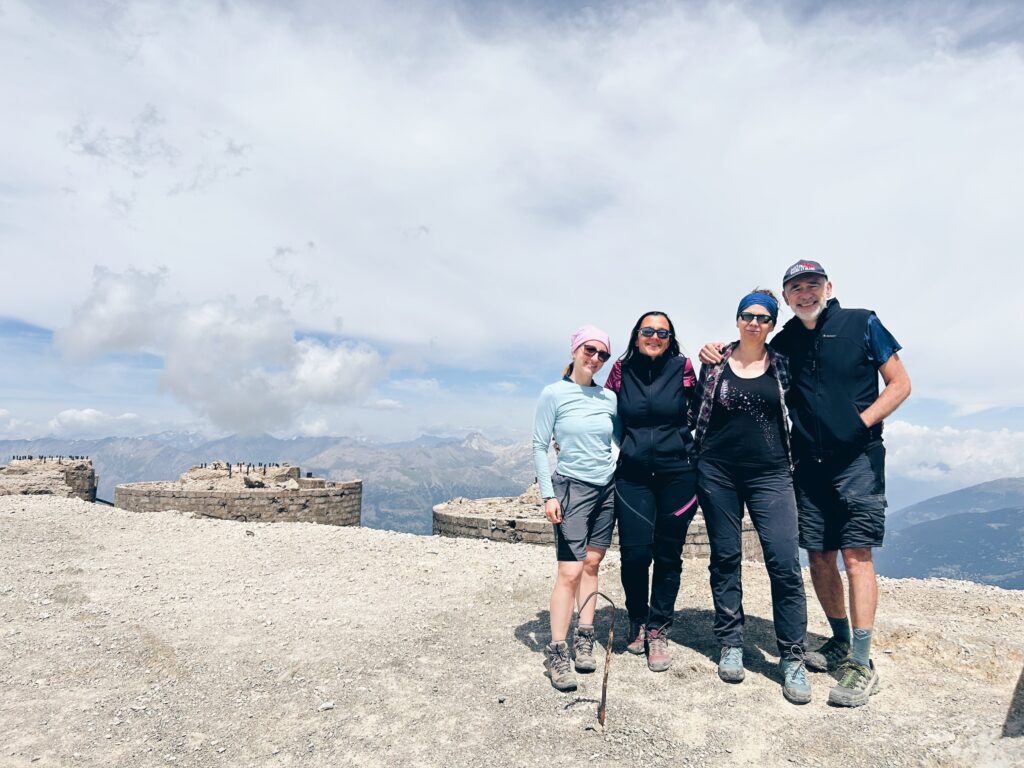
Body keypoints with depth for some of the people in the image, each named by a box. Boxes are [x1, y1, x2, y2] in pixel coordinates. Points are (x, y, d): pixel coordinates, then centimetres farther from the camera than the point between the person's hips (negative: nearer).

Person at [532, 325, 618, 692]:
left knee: (591, 564, 8)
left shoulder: (609, 398, 6)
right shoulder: (554, 394, -6)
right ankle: (556, 652, 1)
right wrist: (548, 495, -11)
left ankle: (584, 639, 20)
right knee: (570, 570, -9)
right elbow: (539, 446, -6)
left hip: (607, 488, 5)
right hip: (571, 487, -4)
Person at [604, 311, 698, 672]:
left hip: (677, 473, 0)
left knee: (668, 556, 6)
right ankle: (637, 619, 24)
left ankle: (658, 630, 24)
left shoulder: (682, 367, 1)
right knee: (635, 553, -4)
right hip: (633, 475, 0)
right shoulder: (621, 369, 3)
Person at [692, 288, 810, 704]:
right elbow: (699, 411, 11)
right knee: (725, 559, 8)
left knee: (785, 563, -7)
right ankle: (730, 646, 22)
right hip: (718, 473, 1)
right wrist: (697, 459, 9)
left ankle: (792, 659, 6)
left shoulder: (782, 364, 5)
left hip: (769, 475, 0)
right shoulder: (715, 362, 4)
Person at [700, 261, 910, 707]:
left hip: (857, 459, -4)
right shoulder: (785, 343, 8)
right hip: (810, 464, 4)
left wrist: (861, 423, -12)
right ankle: (840, 644, 27)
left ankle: (861, 665, 2)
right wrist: (718, 358, 0)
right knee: (819, 557, 9)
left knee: (856, 554, -7)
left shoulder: (862, 324, -1)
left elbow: (899, 384, 1)